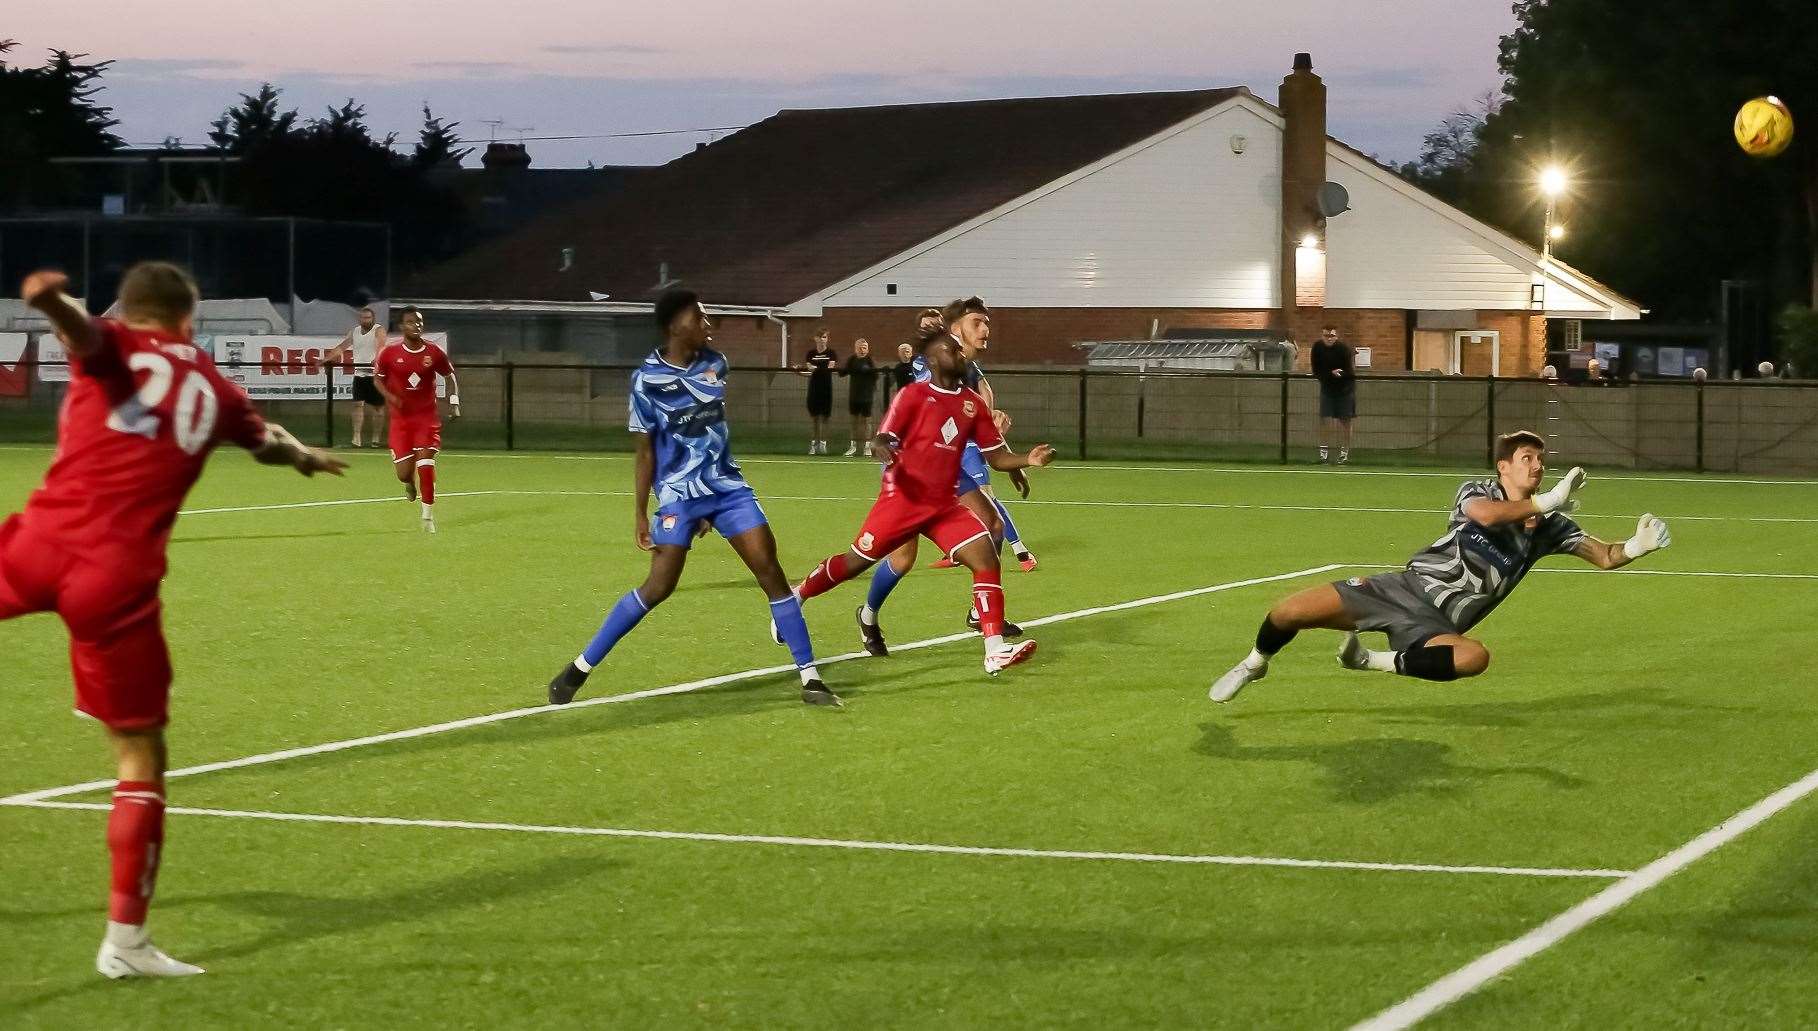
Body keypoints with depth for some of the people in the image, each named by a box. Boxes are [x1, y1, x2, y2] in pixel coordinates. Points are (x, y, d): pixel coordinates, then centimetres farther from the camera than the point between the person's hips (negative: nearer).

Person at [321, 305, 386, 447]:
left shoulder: (378, 331, -4)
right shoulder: (354, 332, 13)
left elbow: (381, 345, -23)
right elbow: (341, 347, 14)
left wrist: (377, 358, -42)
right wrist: (327, 358, 2)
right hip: (359, 373, 4)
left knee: (378, 406, 3)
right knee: (358, 404, -7)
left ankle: (376, 437, 14)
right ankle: (357, 437, -12)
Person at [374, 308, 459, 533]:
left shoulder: (434, 353, -4)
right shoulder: (390, 354, -6)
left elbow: (450, 377, 10)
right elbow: (378, 379, 8)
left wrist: (454, 403, -2)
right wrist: (389, 396, -12)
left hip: (427, 417, 0)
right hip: (401, 418, 0)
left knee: (426, 464, -13)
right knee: (404, 473, -3)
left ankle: (428, 516, 0)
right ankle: (409, 484, 38)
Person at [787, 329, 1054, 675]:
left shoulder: (974, 403, 7)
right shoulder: (913, 395, -7)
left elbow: (996, 456, 9)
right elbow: (881, 440, -11)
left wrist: (1027, 460, -11)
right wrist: (883, 450, -36)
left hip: (944, 504, 4)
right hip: (902, 500, -4)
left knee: (986, 556, -14)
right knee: (856, 562, 4)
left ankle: (995, 652, -19)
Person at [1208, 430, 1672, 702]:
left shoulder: (1549, 528, 6)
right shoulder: (1478, 491, -1)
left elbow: (1604, 556, 4)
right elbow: (1485, 514, -25)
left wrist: (1634, 547, -18)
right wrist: (1544, 502, -27)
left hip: (1436, 623, 1)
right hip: (1405, 587, -1)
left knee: (1475, 657, -37)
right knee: (1291, 612, -16)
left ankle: (1374, 660, -17)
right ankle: (1255, 665, 19)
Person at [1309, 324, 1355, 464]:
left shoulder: (1344, 349, -20)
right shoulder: (1317, 348, -10)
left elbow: (1350, 373, -21)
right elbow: (1316, 372, -9)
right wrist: (1331, 373, -24)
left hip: (1345, 388, -3)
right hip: (1327, 387, 3)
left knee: (1344, 420, -1)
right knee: (1324, 419, -4)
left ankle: (1344, 452, 7)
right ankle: (1324, 451, 2)